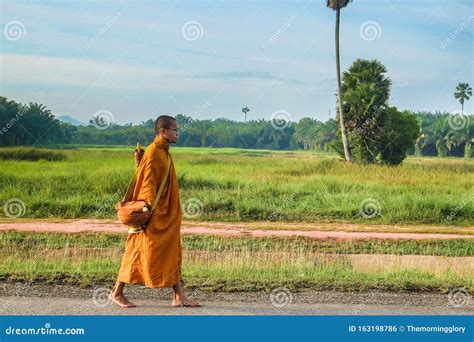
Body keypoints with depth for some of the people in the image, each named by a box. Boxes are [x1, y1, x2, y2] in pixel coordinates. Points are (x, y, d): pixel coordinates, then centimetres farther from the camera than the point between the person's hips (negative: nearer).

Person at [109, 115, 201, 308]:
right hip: (154, 215, -10)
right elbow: (148, 184, -20)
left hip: (167, 216, 10)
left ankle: (179, 296, 10)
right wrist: (151, 211, -25)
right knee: (139, 253, -2)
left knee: (172, 254, 8)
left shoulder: (164, 153, 14)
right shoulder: (153, 153, -16)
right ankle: (116, 292, 9)